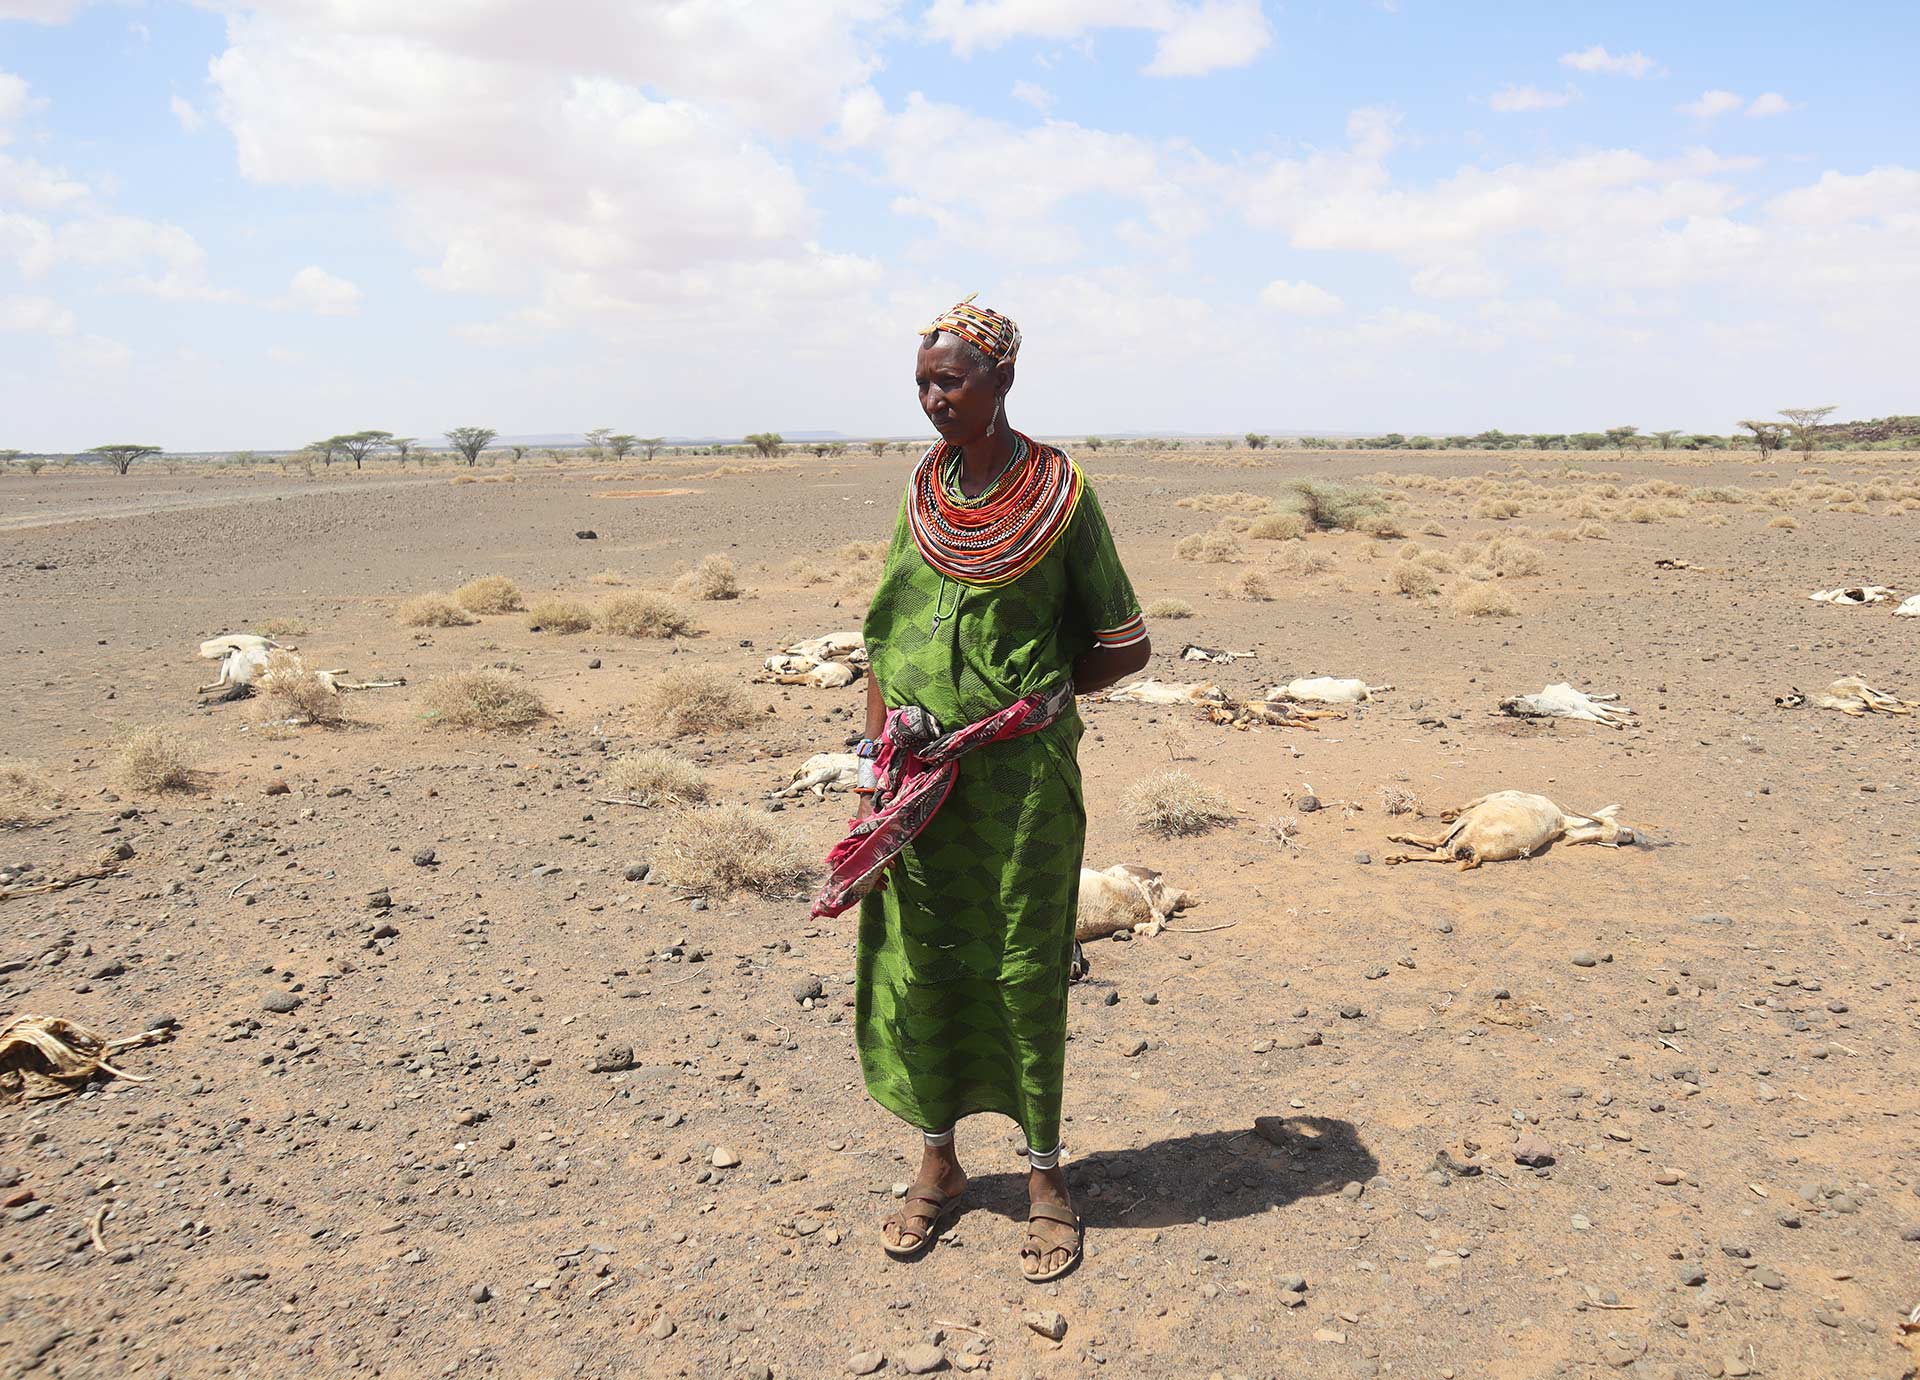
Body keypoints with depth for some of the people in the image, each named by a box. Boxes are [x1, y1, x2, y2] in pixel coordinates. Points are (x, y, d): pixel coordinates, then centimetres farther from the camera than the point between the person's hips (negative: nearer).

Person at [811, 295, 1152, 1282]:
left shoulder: (1059, 494, -6)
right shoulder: (924, 489, 7)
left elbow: (1125, 647, 0)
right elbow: (885, 643, 8)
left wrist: (1027, 697, -6)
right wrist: (872, 776, 3)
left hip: (1020, 774, -4)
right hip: (919, 773, 4)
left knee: (1022, 971, 6)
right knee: (912, 963, 10)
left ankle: (1044, 1172, 25)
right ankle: (937, 1163, 30)